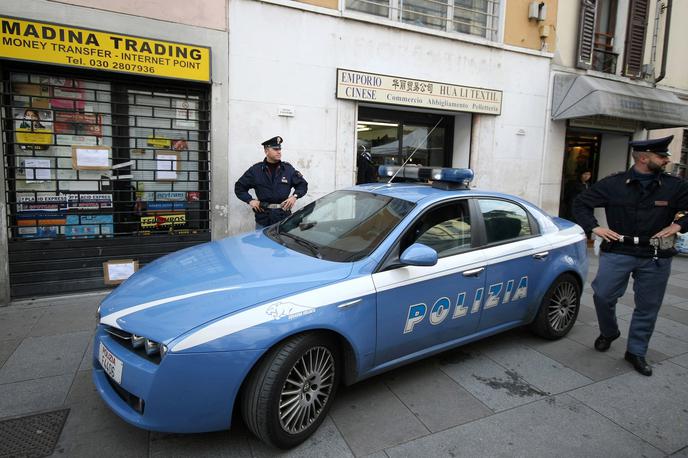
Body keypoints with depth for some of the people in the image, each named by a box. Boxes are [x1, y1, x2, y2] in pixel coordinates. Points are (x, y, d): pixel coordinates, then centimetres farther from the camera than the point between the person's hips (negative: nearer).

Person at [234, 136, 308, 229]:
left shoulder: (288, 169, 7)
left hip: (284, 218, 1)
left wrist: (294, 196, -2)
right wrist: (250, 200, -1)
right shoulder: (255, 170, 4)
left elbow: (302, 184, 15)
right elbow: (239, 187, 12)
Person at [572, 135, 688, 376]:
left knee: (648, 307, 8)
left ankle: (636, 352, 25)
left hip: (656, 257, 2)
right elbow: (580, 202, 5)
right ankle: (608, 333, 26)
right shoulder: (613, 184, -2)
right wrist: (594, 227, -5)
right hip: (617, 251, -1)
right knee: (603, 295, -4)